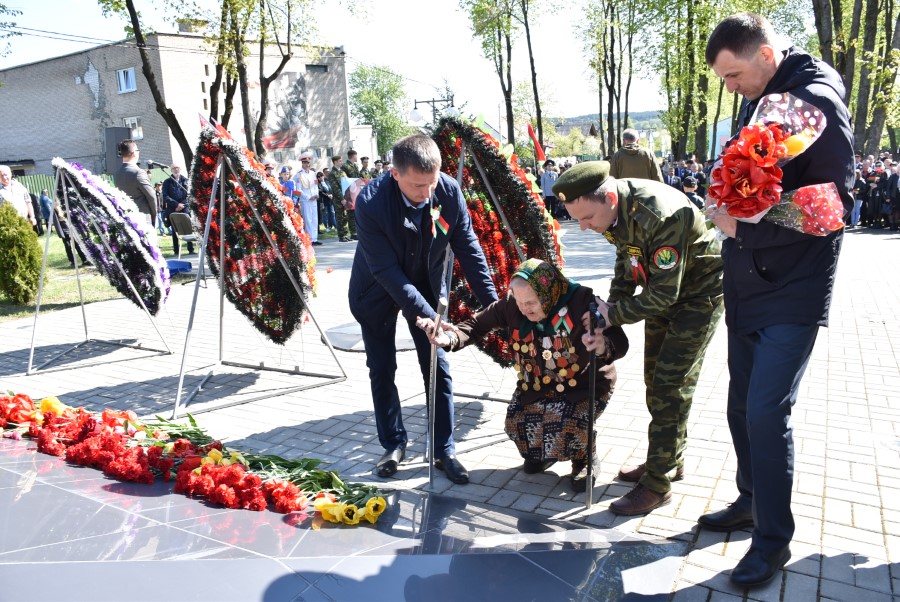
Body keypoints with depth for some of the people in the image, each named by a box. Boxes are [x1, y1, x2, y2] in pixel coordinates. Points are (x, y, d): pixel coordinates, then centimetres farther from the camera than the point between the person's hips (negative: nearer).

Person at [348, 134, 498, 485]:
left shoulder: (449, 191, -21)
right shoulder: (370, 203, -31)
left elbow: (468, 248, -10)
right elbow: (386, 270, -29)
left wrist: (490, 300, -13)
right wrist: (428, 317, -34)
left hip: (426, 285, 2)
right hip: (378, 292, -2)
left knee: (438, 369, 2)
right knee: (382, 370, 7)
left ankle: (444, 450, 15)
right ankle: (394, 444, 26)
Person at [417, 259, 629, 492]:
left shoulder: (581, 301, -27)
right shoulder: (511, 305, -16)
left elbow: (620, 343, -30)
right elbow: (478, 325, -10)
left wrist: (603, 347, -55)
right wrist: (448, 338, -31)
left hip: (584, 384, -4)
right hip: (536, 385, 4)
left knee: (571, 427, -29)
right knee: (516, 424, -16)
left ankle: (586, 458, 10)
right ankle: (544, 451, 22)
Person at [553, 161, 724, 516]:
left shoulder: (660, 217, -36)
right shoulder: (614, 210, -11)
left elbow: (663, 294, -32)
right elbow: (626, 264, 4)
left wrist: (613, 314, -23)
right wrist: (610, 310, -8)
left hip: (699, 292, -8)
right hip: (663, 290, 8)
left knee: (670, 386, -8)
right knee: (655, 380, 14)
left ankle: (658, 484, 2)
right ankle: (670, 460, 31)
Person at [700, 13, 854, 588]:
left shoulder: (817, 103, -14)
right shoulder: (755, 100, 10)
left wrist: (745, 229, -20)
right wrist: (728, 205, 2)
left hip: (794, 293, -8)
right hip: (748, 286, 8)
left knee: (767, 414, -7)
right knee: (743, 407, 14)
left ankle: (774, 539, 12)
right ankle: (751, 501, 34)